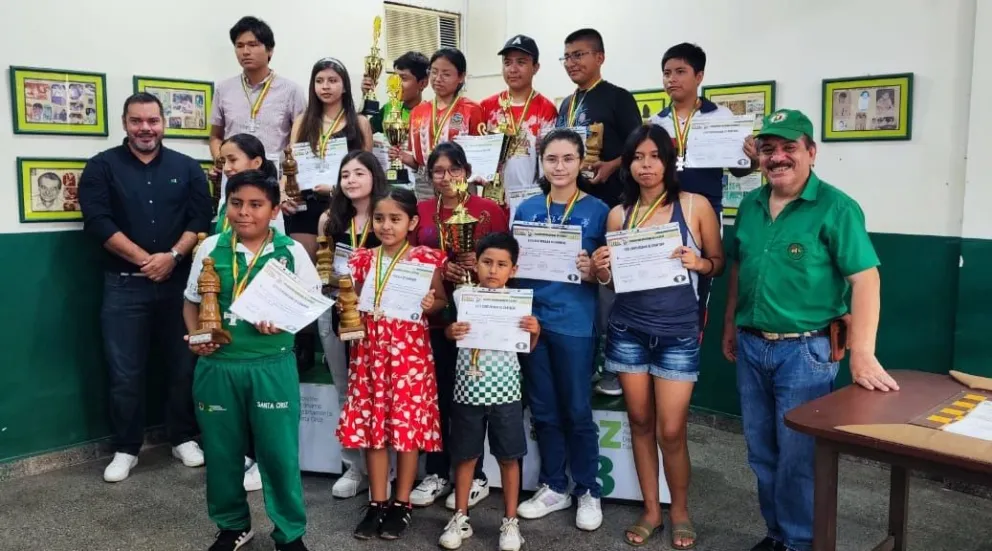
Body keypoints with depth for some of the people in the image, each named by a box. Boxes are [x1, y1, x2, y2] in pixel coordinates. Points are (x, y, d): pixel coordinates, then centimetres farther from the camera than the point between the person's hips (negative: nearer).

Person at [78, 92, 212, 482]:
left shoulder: (187, 168, 9)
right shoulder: (102, 167, 3)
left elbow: (201, 219, 0)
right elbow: (98, 221, -8)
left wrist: (173, 256, -15)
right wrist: (144, 259, -15)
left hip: (179, 281, 2)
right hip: (124, 284, -1)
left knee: (184, 365, 7)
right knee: (125, 372, 3)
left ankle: (184, 439, 22)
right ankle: (126, 449, 17)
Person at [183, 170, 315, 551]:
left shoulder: (291, 252, -3)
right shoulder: (210, 248, 2)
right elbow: (192, 302, 11)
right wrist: (195, 338, -6)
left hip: (272, 367, -2)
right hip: (217, 366, 3)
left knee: (279, 451, 4)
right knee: (221, 451, 14)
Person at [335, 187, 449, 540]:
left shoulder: (426, 259, -4)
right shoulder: (363, 259, 6)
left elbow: (442, 302, 3)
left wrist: (430, 305, -18)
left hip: (410, 350, -3)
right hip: (370, 349, 3)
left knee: (408, 424, 3)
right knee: (371, 424, 8)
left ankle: (402, 503, 18)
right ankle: (377, 503, 21)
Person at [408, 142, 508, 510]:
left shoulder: (489, 210, -1)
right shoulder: (420, 212, 8)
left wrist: (480, 264, -18)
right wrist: (439, 269, -10)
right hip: (432, 314, 3)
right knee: (436, 394, 8)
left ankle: (475, 476, 18)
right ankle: (437, 473, 22)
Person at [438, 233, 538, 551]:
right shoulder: (461, 295, -2)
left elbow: (528, 347, 6)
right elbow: (450, 332, 9)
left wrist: (534, 330, -14)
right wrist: (451, 332, -12)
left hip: (505, 390, 0)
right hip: (468, 389, 1)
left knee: (509, 457, 8)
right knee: (465, 455, 12)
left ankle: (510, 521, 23)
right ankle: (460, 518, 27)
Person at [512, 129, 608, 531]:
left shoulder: (597, 210, -3)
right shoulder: (526, 209, 7)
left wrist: (592, 271, -20)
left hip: (574, 323, -3)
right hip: (531, 318, 4)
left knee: (577, 410, 5)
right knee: (543, 409, 13)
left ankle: (588, 491, 23)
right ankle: (553, 487, 29)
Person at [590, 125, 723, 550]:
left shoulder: (696, 206, -2)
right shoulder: (619, 214, 5)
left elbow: (719, 263, 5)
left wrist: (698, 263, -15)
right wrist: (600, 271, -10)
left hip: (678, 333, -2)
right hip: (627, 331, 3)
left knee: (671, 430, -1)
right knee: (640, 422, 11)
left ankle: (680, 512, 24)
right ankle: (651, 510, 27)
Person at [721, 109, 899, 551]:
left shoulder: (835, 207, -12)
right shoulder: (750, 205, 7)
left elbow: (865, 279, -17)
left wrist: (862, 354, -25)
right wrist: (730, 325, 16)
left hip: (805, 350, -6)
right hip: (751, 348, 6)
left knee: (798, 457, 3)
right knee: (762, 453, 16)